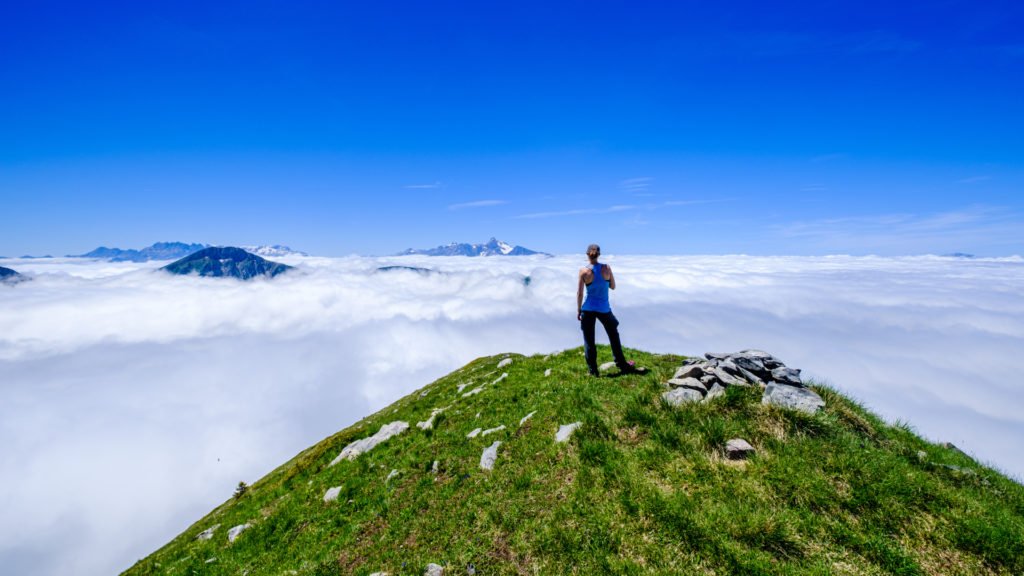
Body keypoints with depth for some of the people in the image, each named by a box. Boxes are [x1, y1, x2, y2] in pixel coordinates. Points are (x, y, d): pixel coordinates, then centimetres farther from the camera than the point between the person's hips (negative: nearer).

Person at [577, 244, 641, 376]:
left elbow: (580, 293, -7)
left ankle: (592, 370, 14)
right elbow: (613, 286, 5)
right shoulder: (606, 268, -6)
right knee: (614, 336, 21)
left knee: (589, 340, 9)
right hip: (604, 309, 2)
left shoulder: (584, 271, -9)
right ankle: (622, 365, 30)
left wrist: (578, 310, 3)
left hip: (588, 309, -1)